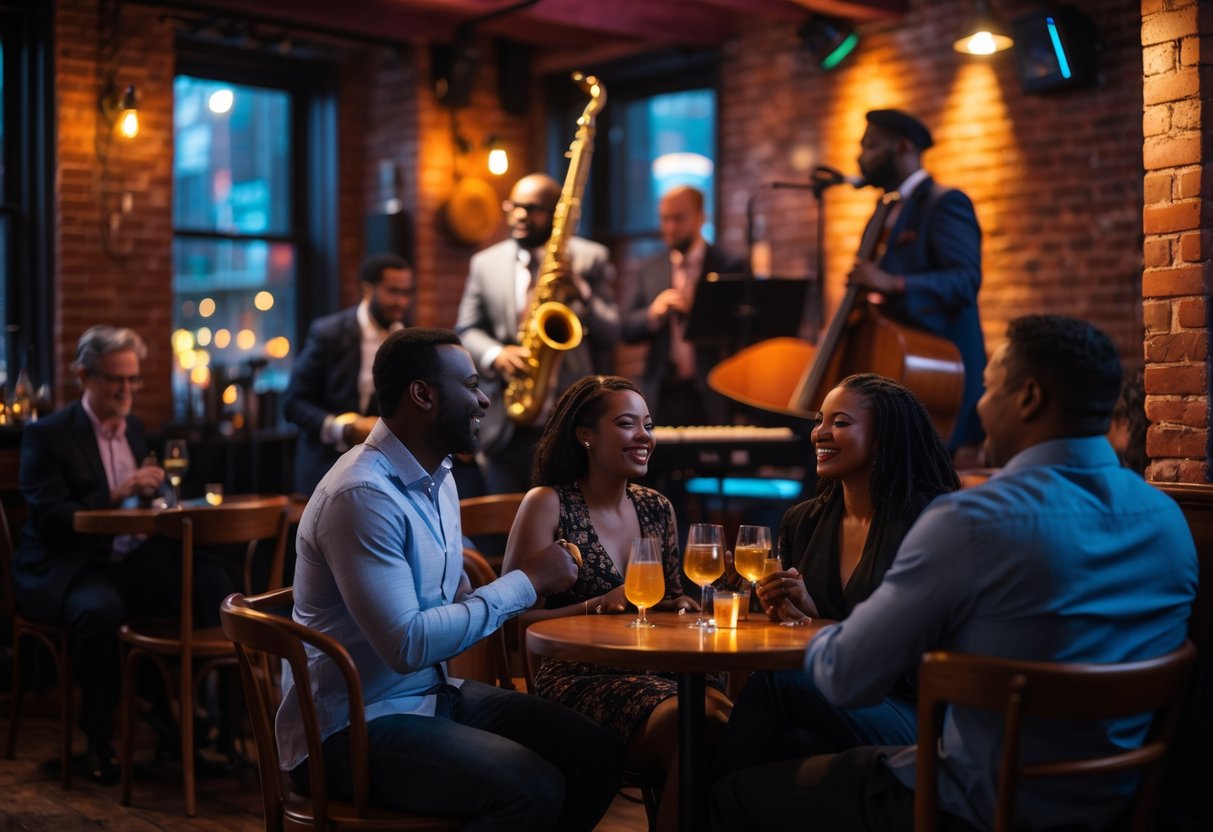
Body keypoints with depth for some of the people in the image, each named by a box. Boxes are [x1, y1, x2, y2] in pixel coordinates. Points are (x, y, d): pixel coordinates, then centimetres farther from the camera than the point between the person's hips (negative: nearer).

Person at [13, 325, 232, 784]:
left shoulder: (136, 429, 16)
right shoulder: (46, 434, -3)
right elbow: (50, 522, -14)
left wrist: (155, 488, -5)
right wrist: (116, 495, -24)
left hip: (137, 560, 6)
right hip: (69, 568, -5)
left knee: (212, 581, -22)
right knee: (100, 608, -39)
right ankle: (98, 742, -20)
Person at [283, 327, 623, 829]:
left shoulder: (438, 478, 10)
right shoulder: (362, 494, -22)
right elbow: (408, 645, -27)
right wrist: (525, 582, -18)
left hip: (432, 694, 9)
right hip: (354, 726, -9)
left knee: (596, 753, -3)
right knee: (533, 791, -26)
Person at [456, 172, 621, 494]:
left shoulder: (590, 259, 4)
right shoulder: (485, 263, 11)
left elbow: (611, 333, -1)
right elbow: (465, 332, 9)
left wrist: (580, 294, -19)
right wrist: (496, 356, -12)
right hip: (507, 430, 2)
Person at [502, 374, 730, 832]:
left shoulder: (657, 508, 15)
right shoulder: (548, 504, -2)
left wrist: (687, 606, 1)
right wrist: (598, 606, -17)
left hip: (656, 673, 5)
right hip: (580, 679, -5)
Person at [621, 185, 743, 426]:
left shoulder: (728, 267, 3)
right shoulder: (649, 269, 11)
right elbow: (625, 329, 7)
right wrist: (653, 313, -13)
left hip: (709, 397, -2)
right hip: (662, 396, 2)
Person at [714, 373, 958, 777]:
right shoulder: (802, 522, 15)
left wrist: (815, 620, -13)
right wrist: (778, 609, -3)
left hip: (912, 712, -4)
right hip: (829, 697, 4)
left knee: (773, 681, -29)